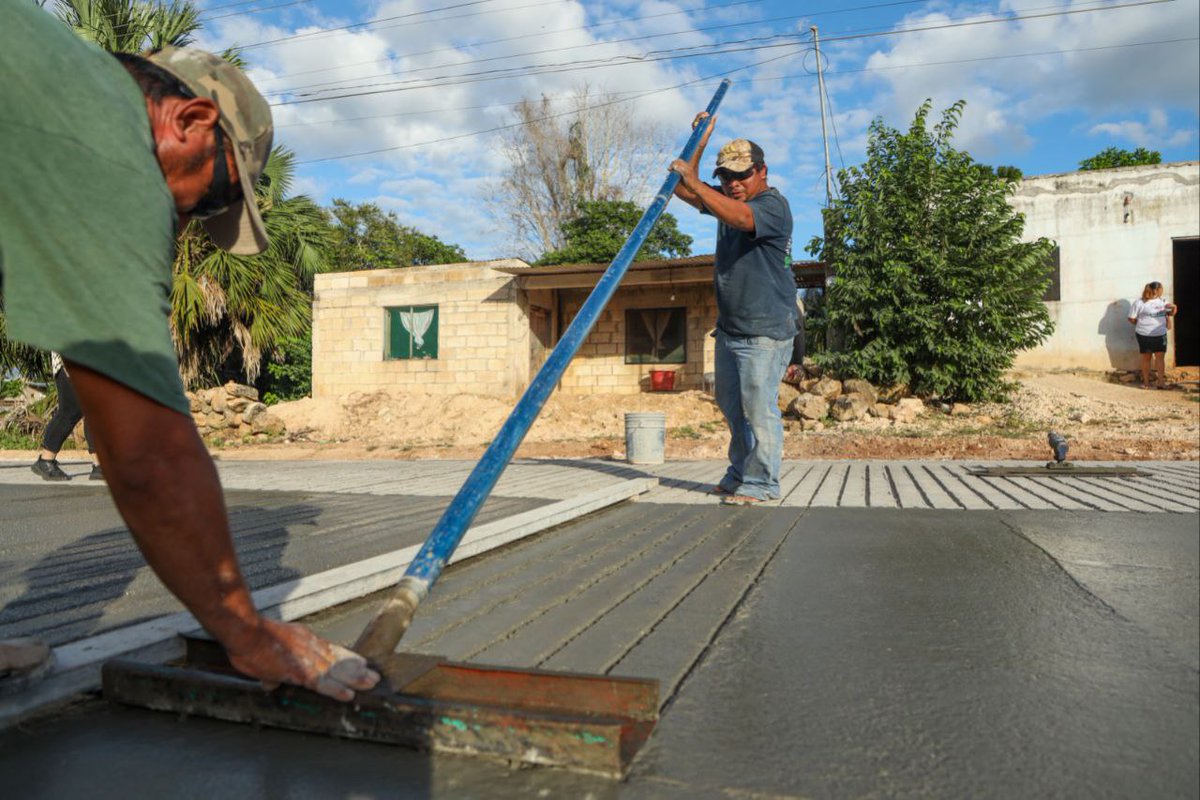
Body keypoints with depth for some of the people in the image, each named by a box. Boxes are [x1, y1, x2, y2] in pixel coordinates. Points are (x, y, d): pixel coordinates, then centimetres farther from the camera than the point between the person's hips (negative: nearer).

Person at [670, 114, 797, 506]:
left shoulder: (773, 205, -12)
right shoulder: (727, 199, 16)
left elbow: (741, 218, -32)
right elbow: (684, 191, 17)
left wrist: (692, 179, -30)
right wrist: (701, 140, 9)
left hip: (765, 330, -9)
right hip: (729, 327, 9)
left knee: (759, 407, -10)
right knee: (731, 405, 15)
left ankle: (761, 484, -2)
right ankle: (740, 473, 27)